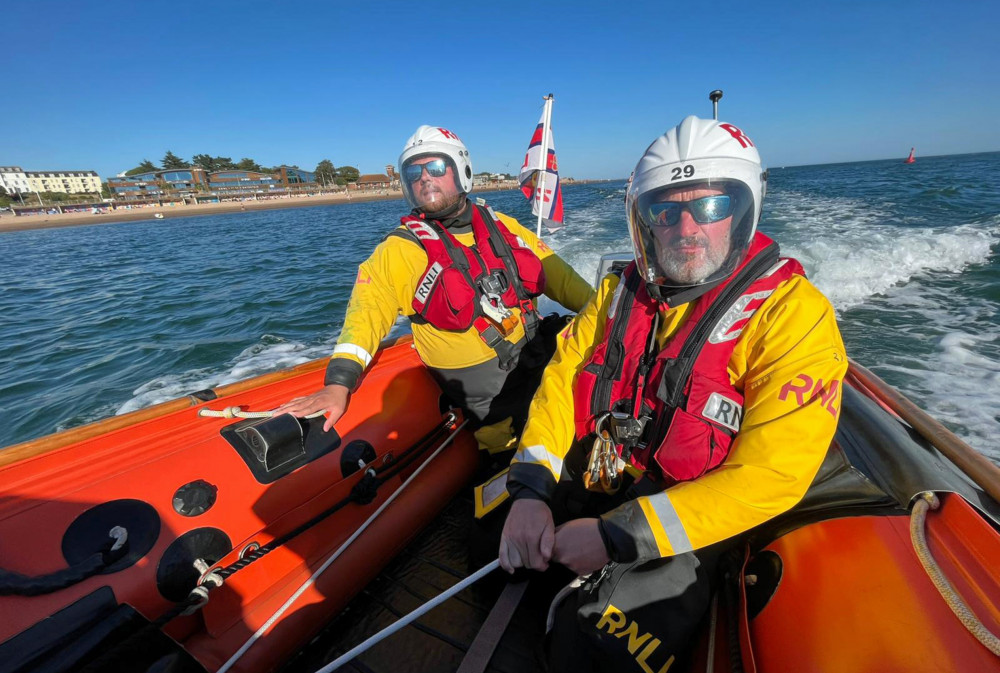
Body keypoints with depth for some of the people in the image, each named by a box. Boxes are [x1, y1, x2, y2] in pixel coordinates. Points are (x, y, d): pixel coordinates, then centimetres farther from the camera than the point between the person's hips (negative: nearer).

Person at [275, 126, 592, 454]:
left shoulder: (500, 225, 9)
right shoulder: (400, 250, -3)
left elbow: (557, 275, 13)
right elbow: (368, 310, -15)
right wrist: (338, 383, -29)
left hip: (543, 353, 5)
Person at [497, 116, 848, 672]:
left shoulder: (793, 314, -14)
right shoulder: (622, 290, 1)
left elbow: (768, 477, -20)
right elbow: (562, 379, -1)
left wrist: (618, 537, -23)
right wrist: (531, 490, -14)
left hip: (681, 538, -4)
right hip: (581, 496, 5)